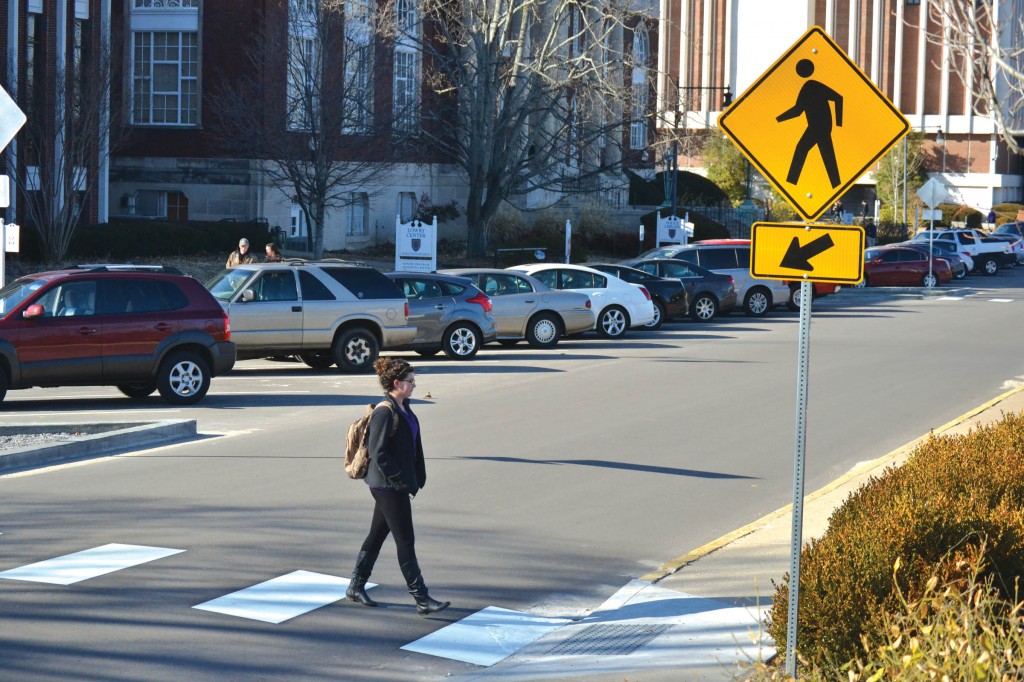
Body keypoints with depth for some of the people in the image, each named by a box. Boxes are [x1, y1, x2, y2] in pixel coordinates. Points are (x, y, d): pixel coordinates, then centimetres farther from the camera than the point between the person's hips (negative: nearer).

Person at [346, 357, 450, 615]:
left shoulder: (403, 409, 10)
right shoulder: (384, 413, -19)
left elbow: (412, 446, 17)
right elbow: (378, 452, -22)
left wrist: (416, 478, 12)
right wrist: (401, 481, -19)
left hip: (398, 485, 9)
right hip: (389, 487, -9)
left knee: (377, 535, 17)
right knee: (405, 541, -4)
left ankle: (356, 586, 29)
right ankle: (422, 599, 1)